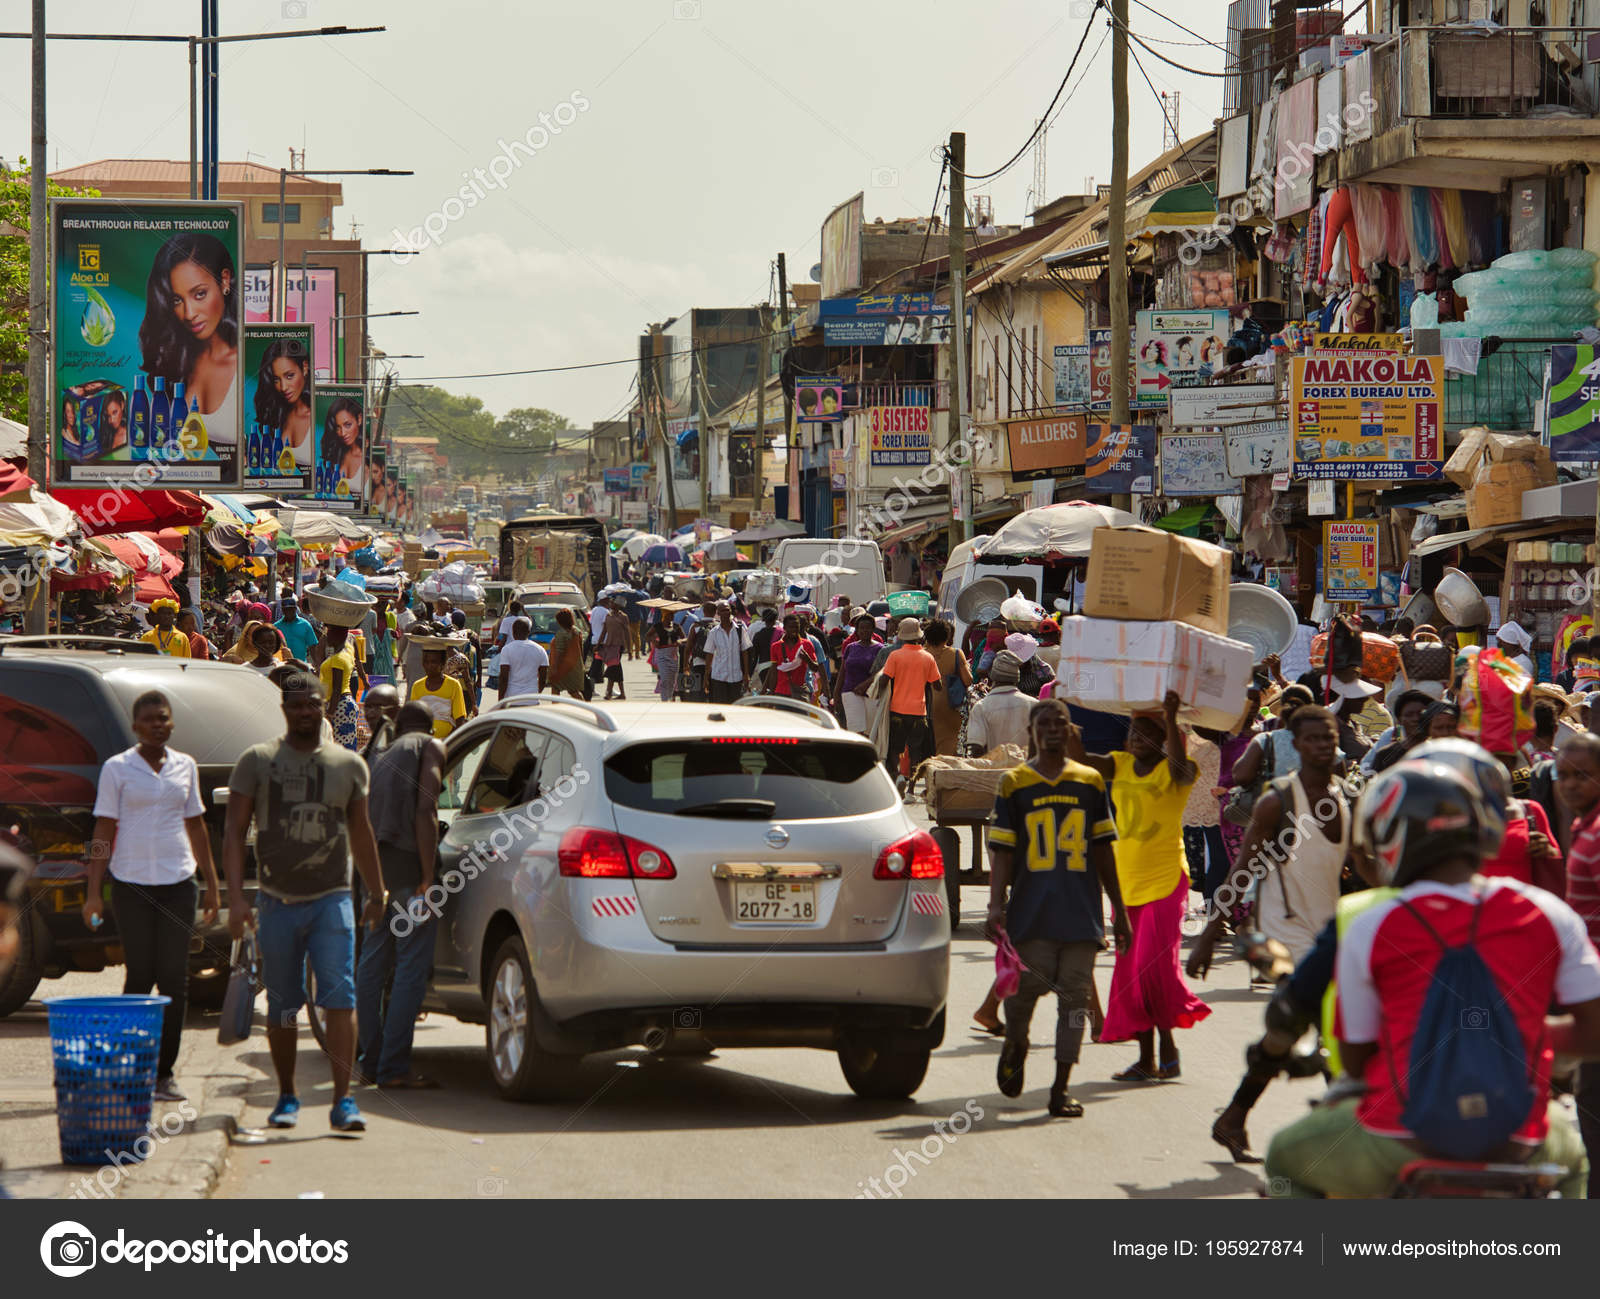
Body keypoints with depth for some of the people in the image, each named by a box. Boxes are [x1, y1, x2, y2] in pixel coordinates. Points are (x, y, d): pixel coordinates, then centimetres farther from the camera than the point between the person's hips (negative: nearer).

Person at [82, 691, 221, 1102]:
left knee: (175, 979, -1)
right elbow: (103, 833, -1)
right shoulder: (118, 768, 0)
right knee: (140, 976, -2)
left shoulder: (185, 767, 10)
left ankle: (164, 1072, 4)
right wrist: (93, 893, -6)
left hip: (178, 883, 3)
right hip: (132, 883, -3)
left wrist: (212, 886, 17)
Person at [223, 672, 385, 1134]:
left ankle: (343, 1101, -16)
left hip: (332, 900, 0)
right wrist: (236, 897, -10)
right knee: (281, 1006, 7)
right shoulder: (256, 761, 2)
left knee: (340, 997, -13)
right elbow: (235, 832, 0)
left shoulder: (349, 765, 9)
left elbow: (361, 834, 20)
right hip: (277, 902, 0)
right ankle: (286, 1097, 22)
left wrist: (376, 894, 22)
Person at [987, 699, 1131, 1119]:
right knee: (1026, 986, -6)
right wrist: (996, 904, -9)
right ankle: (1015, 1044, 28)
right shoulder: (1014, 784, 5)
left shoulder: (1090, 782, 12)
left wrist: (1119, 910, 13)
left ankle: (1061, 1091, 2)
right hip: (1032, 911, -2)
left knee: (1074, 997, -2)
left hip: (1081, 911, 2)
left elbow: (1102, 850, 15)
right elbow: (1001, 851, 3)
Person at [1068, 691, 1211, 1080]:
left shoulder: (1171, 771, -7)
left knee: (1155, 965, -14)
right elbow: (1080, 757, -5)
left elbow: (1180, 766, -31)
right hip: (1127, 881, 7)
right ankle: (1146, 1059, 15)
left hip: (1165, 880, -7)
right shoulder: (1120, 765, 8)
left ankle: (1167, 1047, 2)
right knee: (1130, 971, 8)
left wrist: (1171, 719, -43)